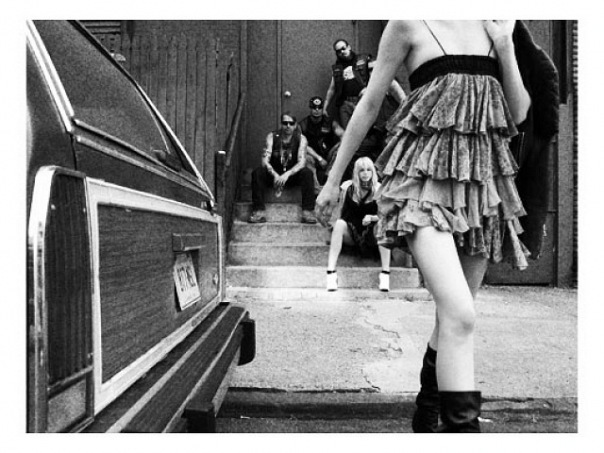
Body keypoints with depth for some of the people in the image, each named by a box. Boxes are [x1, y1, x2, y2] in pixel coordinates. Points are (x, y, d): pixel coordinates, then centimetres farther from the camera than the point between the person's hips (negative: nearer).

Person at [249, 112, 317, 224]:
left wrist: (287, 174, -37)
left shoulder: (301, 138, -6)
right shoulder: (272, 136, -5)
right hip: (274, 174, 0)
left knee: (307, 173, -30)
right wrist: (275, 175, -35)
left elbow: (302, 162, -19)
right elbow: (265, 160, -15)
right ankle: (259, 212, -31)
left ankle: (307, 212, -32)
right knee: (257, 173, -27)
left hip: (293, 175, 0)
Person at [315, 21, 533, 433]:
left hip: (484, 176, 5)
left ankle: (427, 415, 32)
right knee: (460, 314, -22)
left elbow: (519, 113, 14)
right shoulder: (409, 23, 4)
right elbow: (369, 105, 3)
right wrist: (333, 180, 4)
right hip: (426, 173, -5)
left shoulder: (496, 27, 18)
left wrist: (504, 45, 4)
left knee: (455, 314, 11)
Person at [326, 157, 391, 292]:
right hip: (350, 232, 0)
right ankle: (331, 272, -36)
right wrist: (333, 224, -13)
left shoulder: (378, 189, -5)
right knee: (339, 224, -32)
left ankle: (385, 273, -29)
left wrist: (372, 218, -22)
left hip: (370, 235, 0)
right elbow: (340, 212, 3)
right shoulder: (347, 187, -4)